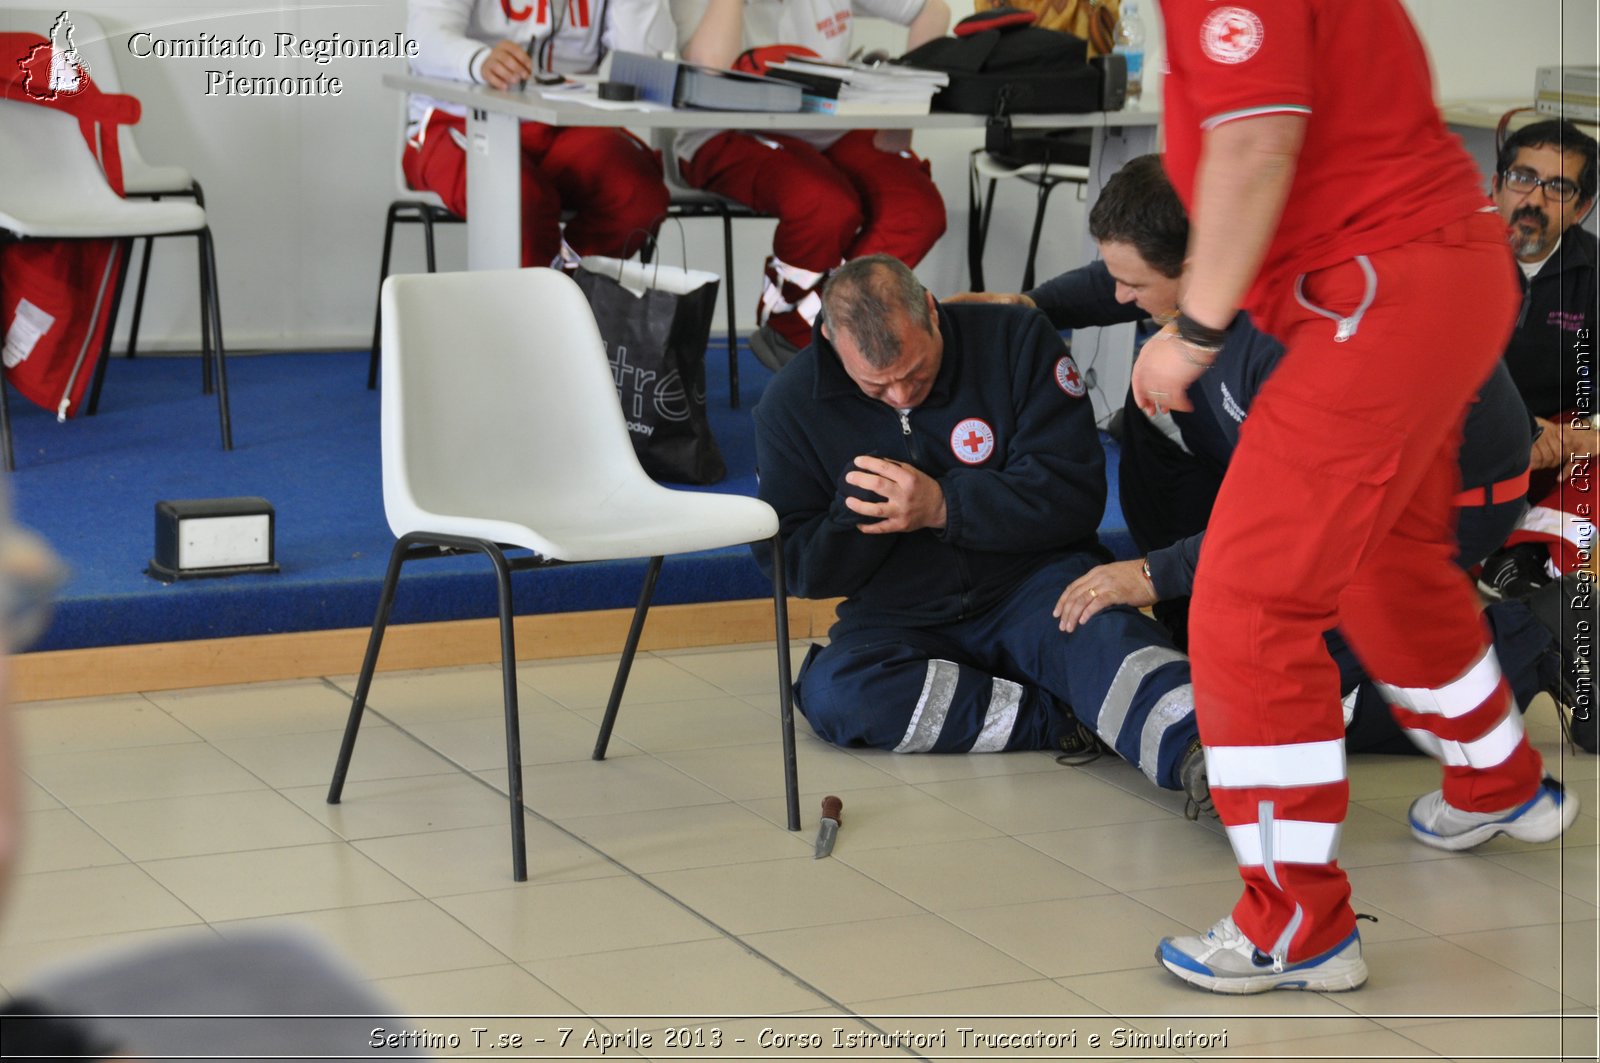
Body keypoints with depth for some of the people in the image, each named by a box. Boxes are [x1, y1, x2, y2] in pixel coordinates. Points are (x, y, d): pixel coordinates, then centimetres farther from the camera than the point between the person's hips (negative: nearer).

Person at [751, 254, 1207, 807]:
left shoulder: (1016, 340, -6)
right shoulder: (790, 406, -1)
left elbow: (1075, 495, -10)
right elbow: (798, 571, 2)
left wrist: (944, 506, -21)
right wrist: (858, 511, -19)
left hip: (1034, 581, -2)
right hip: (901, 622, 2)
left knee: (1102, 632, -36)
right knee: (831, 693, -30)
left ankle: (1195, 750, -63)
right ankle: (1070, 719, -32)